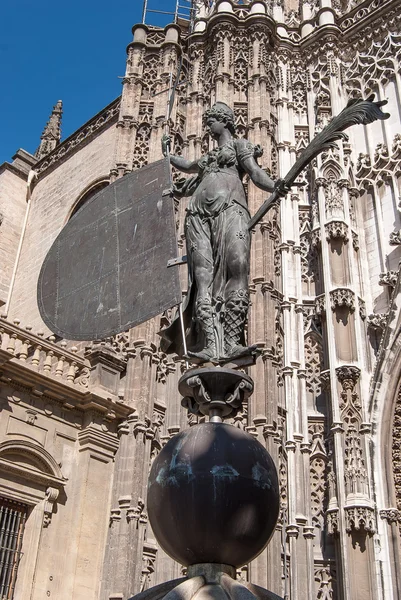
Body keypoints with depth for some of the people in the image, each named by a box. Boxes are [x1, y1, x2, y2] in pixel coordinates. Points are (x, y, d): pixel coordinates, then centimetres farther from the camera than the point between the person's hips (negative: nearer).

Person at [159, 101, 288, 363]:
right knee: (203, 276, -16)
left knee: (237, 266, -26)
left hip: (229, 207, -5)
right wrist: (167, 155, 65)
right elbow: (188, 166, 57)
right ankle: (210, 344, -28)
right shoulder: (209, 156, 37)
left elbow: (255, 171, 3)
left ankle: (231, 341, -37)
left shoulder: (240, 145, 21)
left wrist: (274, 186, -16)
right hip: (199, 213, 5)